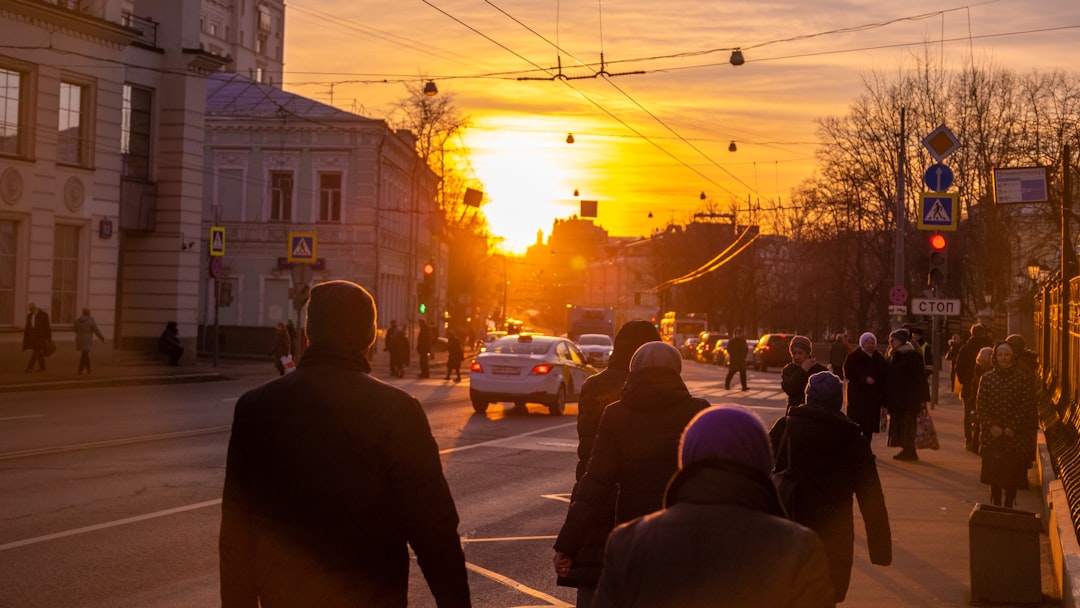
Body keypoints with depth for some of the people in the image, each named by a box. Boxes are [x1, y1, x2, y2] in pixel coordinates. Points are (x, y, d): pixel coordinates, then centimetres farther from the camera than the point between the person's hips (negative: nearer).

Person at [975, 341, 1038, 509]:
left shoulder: (1023, 379, -1)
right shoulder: (987, 378, 4)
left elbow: (1026, 407, -4)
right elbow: (980, 406, 2)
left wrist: (1013, 428, -12)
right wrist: (991, 426, -10)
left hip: (1015, 436, -1)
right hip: (992, 435, 1)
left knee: (1012, 474, 1)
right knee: (993, 474, 2)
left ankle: (1008, 506, 13)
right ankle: (996, 506, 14)